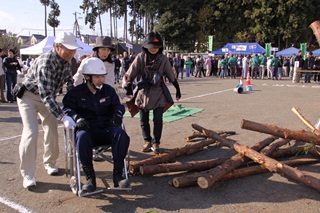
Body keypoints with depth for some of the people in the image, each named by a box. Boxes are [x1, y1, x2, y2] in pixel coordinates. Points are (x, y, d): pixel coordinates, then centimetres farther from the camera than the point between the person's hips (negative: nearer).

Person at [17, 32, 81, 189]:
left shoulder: (66, 60, -10)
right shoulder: (45, 63, -34)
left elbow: (69, 81, 7)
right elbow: (46, 95, -40)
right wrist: (63, 116, -49)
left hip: (47, 97, 7)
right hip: (29, 96, -7)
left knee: (52, 130, 5)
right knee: (31, 132, -16)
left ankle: (49, 163, 26)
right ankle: (27, 175, -7)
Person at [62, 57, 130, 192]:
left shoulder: (108, 90, 17)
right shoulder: (76, 93, 8)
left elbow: (118, 105, 11)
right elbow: (67, 108, -3)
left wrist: (118, 113, -14)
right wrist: (77, 118, -26)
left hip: (106, 129, 2)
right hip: (87, 129, -2)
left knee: (122, 135, -30)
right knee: (82, 137, -38)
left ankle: (117, 174, -21)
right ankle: (90, 177, -26)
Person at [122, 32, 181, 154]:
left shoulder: (163, 59, -4)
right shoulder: (140, 58, -6)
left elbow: (171, 76, 5)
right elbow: (130, 74, -6)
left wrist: (177, 89, 11)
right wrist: (128, 88, -16)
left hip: (158, 93, -1)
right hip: (143, 92, 1)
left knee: (158, 120, 0)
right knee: (143, 120, 9)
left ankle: (156, 143, 16)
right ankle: (147, 141, 27)